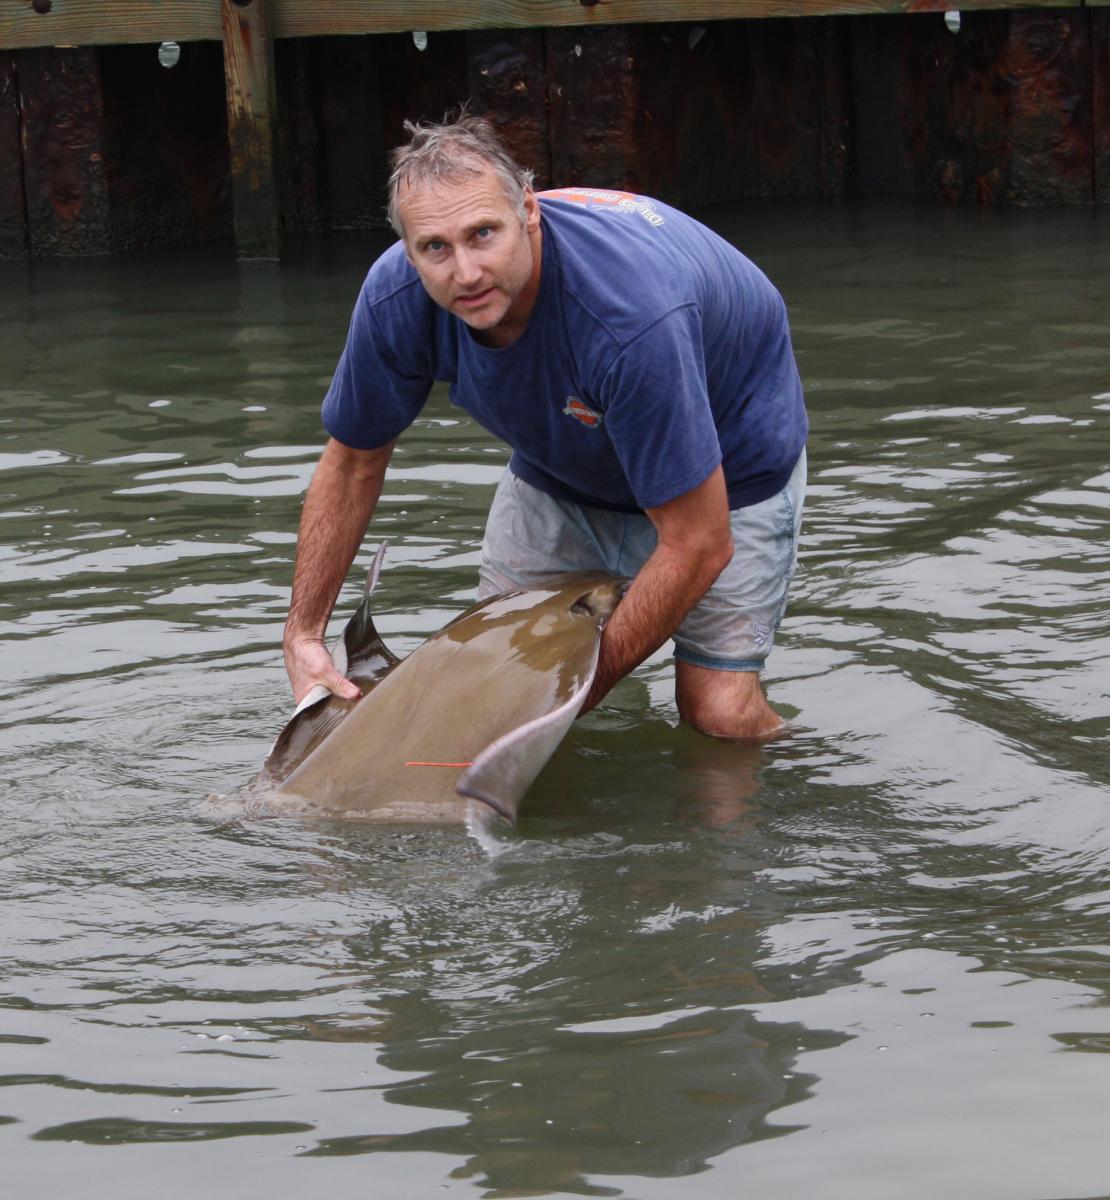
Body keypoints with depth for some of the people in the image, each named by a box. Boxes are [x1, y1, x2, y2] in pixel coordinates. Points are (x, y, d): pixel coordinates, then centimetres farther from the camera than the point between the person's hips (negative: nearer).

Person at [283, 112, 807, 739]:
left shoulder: (632, 312, -44)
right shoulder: (396, 296, -27)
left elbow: (697, 545, -35)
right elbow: (353, 463, -6)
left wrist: (586, 687, -27)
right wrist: (303, 635, -10)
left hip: (727, 458, -5)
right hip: (566, 460, 5)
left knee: (721, 714, -15)